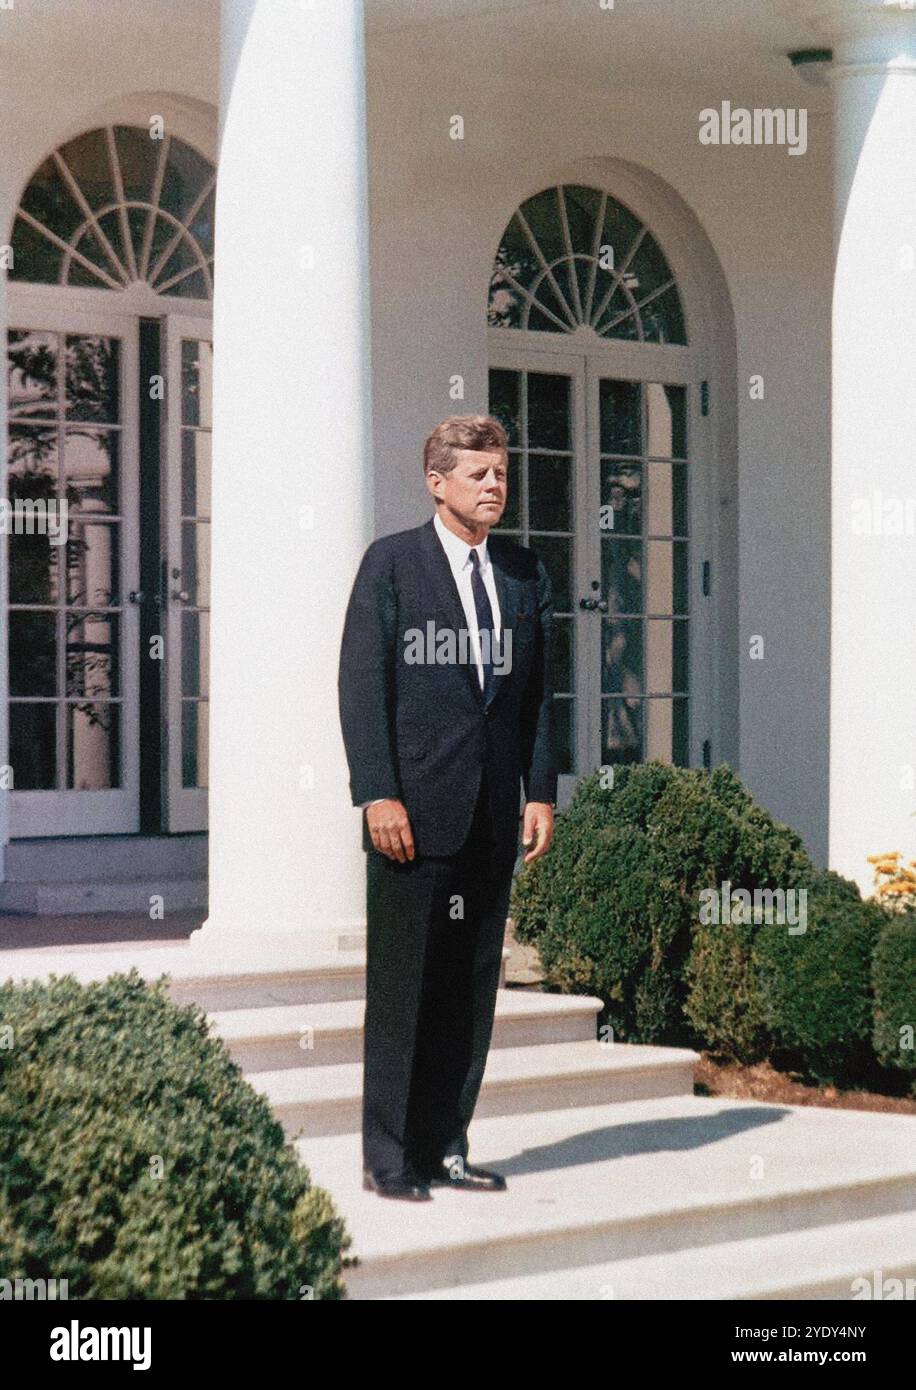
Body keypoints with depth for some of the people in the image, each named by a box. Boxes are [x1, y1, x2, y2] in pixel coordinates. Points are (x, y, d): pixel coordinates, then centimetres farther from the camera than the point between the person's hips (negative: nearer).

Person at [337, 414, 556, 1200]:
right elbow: (362, 683, -6)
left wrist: (541, 792, 5)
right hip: (415, 810, -5)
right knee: (401, 985, -2)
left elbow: (538, 691, 14)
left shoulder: (524, 573, 13)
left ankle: (445, 1148, 16)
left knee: (472, 987, 7)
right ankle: (388, 1158, 5)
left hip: (493, 813, 5)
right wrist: (378, 794, -14)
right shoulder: (391, 563, -2)